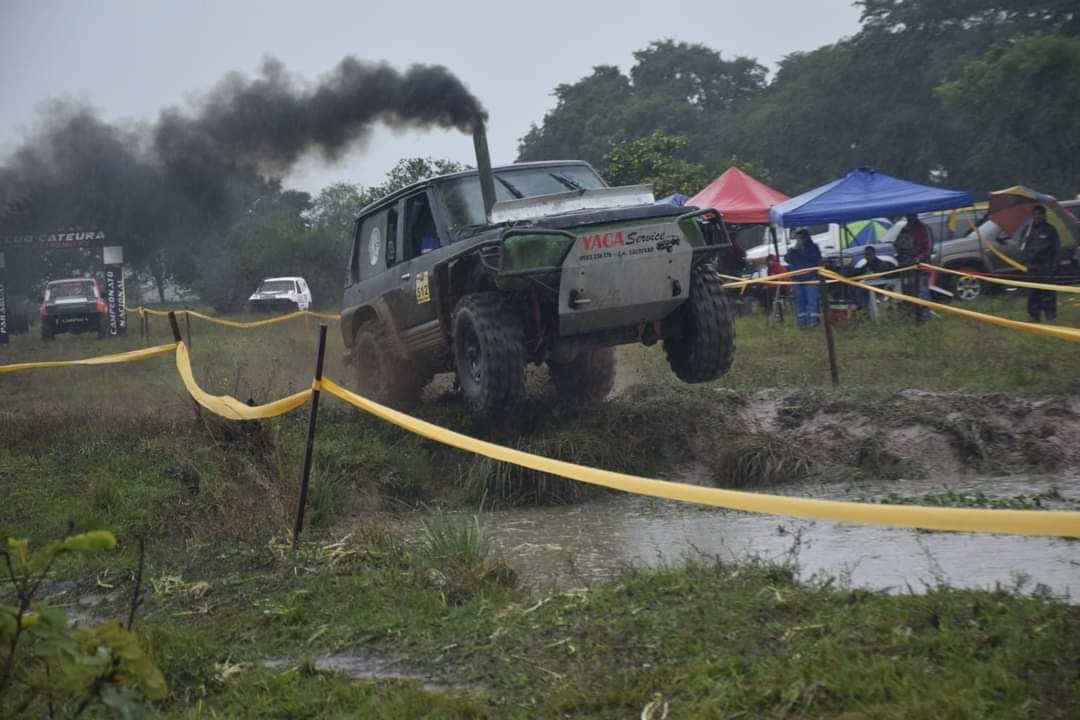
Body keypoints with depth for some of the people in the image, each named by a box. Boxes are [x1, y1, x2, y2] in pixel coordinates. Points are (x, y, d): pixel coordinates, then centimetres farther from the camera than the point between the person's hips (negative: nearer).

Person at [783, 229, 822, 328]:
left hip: (810, 278, -4)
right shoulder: (793, 250, 17)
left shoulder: (813, 248, 5)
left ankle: (813, 320, -15)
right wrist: (793, 249, -8)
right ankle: (802, 321, 6)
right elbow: (787, 259, 5)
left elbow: (816, 259, -11)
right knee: (799, 300, 3)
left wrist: (803, 251, -12)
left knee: (811, 299, -12)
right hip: (797, 278, 4)